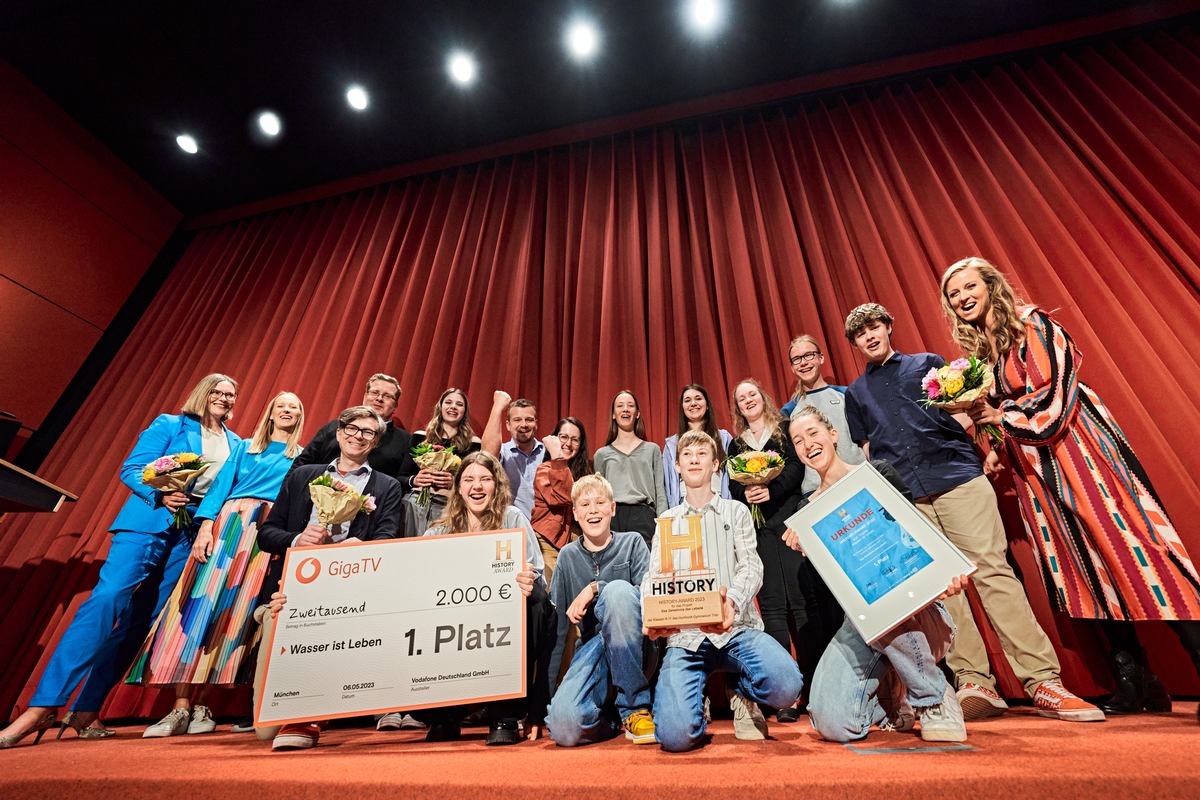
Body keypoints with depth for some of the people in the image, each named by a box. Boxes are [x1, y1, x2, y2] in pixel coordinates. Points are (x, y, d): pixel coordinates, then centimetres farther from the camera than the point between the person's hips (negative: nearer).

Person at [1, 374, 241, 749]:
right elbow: (131, 469, -1)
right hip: (148, 523, -3)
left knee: (144, 619, 4)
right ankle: (42, 707, -7)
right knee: (107, 599, -16)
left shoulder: (237, 445, 14)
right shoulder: (169, 425, 4)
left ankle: (86, 710, 13)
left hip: (193, 536, 4)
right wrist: (161, 495, -17)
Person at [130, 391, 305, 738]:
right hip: (230, 525, 1)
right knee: (202, 599, -9)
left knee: (236, 610, -3)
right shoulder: (245, 447, 18)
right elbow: (220, 485, 7)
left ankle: (201, 706, 4)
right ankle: (181, 706, -5)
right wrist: (205, 526, -7)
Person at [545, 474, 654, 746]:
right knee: (564, 728, -27)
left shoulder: (632, 542, 3)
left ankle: (636, 706, -17)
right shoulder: (568, 556, 8)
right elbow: (556, 622, 9)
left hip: (632, 645, -2)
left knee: (617, 589, -32)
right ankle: (615, 716, 9)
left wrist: (596, 588, -21)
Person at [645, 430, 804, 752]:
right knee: (676, 736, -23)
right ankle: (697, 701, 14)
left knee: (786, 686, -29)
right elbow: (653, 577, 5)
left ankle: (742, 693, 7)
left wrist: (732, 600, -26)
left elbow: (751, 567, -2)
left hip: (735, 628, 1)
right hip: (684, 634, 0)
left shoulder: (736, 512, 12)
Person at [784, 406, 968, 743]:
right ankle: (889, 697, 18)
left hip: (913, 610, -2)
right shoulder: (808, 510, 7)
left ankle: (936, 700, -7)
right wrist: (807, 550, -15)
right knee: (832, 723, -18)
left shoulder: (877, 474, 0)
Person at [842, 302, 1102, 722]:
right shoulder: (856, 392, 18)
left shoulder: (928, 363, 15)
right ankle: (976, 682, 7)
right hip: (903, 497, 1)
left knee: (992, 570, -7)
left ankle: (1043, 681, 0)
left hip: (958, 478, -1)